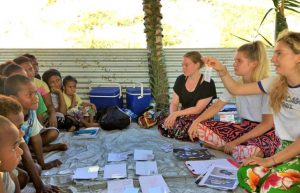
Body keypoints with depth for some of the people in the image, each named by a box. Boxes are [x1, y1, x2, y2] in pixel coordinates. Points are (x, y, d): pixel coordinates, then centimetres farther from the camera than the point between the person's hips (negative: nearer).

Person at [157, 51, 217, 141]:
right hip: (183, 116, 4)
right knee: (163, 123, -27)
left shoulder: (208, 83, -11)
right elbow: (174, 103, 4)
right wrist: (172, 115, -18)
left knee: (181, 129, -35)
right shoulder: (180, 80, 6)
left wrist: (176, 114, -21)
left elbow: (198, 109, -15)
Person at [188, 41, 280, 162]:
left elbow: (268, 123, -18)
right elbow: (216, 107, 5)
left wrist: (236, 142, -22)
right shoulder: (236, 83, 2)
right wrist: (196, 122, -12)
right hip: (243, 127, 6)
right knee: (200, 127, -9)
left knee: (252, 152, -42)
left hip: (266, 132, -6)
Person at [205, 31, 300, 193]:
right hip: (286, 149, 5)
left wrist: (271, 160, -16)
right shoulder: (275, 84, 5)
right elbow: (236, 89, 10)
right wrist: (222, 71, -7)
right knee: (246, 174, -21)